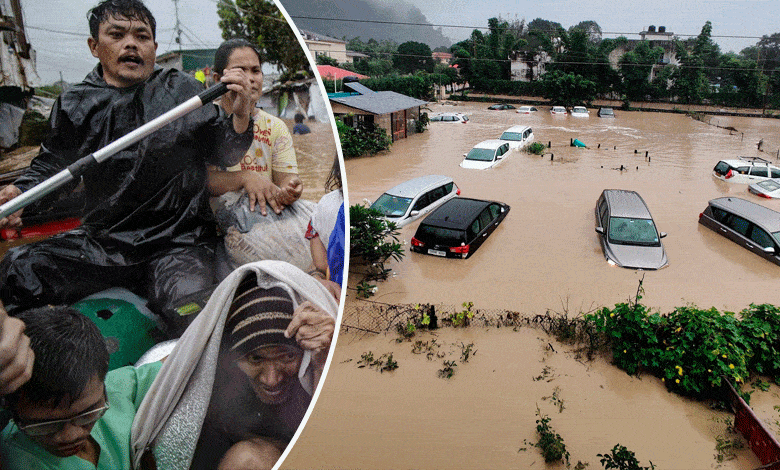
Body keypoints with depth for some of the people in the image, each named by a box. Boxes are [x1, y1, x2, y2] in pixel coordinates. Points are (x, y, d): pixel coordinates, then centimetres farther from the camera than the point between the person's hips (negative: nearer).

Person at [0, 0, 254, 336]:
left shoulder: (182, 91, 5)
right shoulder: (75, 104, 10)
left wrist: (239, 115, -17)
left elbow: (225, 152, 3)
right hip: (101, 241, 4)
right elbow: (51, 165, 19)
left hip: (177, 242, -3)